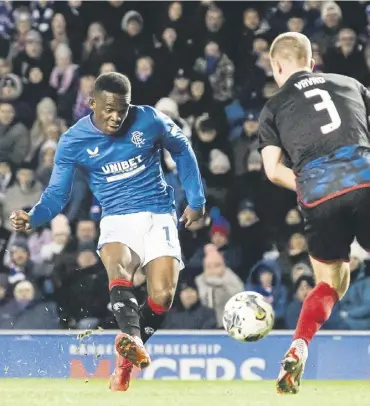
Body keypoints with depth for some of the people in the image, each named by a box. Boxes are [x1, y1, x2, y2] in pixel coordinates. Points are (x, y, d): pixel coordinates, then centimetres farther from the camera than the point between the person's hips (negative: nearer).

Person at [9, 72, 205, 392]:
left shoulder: (149, 121, -7)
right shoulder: (73, 142, -7)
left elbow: (182, 150, 11)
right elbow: (57, 194, -2)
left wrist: (196, 200, 10)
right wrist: (33, 218, -23)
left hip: (159, 217, 1)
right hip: (117, 220, 0)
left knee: (162, 296, -18)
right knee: (118, 269, -35)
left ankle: (126, 360, 5)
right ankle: (133, 340, -57)